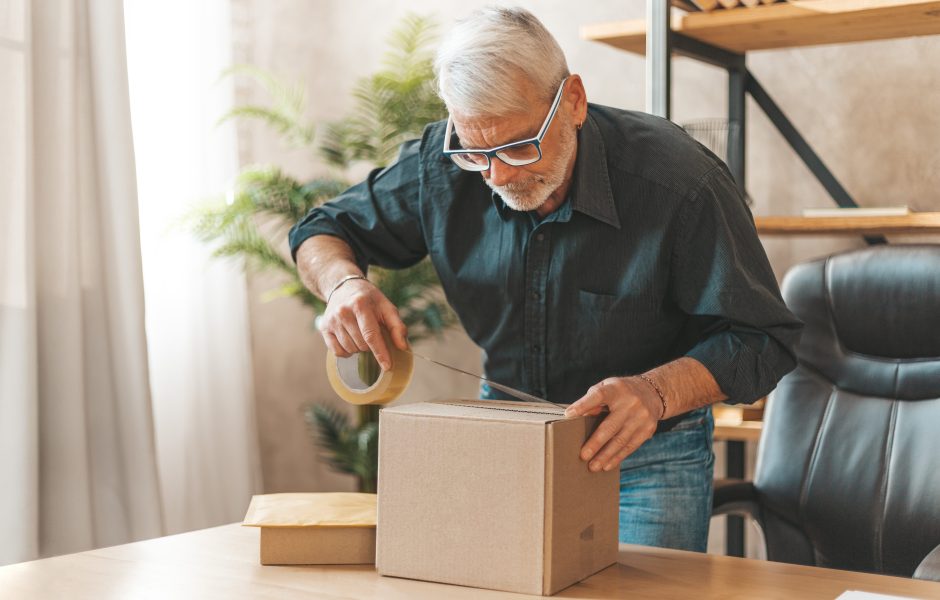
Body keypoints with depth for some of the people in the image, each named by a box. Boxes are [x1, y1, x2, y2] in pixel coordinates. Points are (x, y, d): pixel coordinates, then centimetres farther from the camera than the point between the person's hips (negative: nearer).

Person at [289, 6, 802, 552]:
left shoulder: (679, 184, -25)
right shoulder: (442, 167, -14)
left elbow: (762, 340, -19)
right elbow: (324, 230, 3)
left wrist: (655, 393, -37)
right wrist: (345, 284, -21)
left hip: (647, 460, -2)